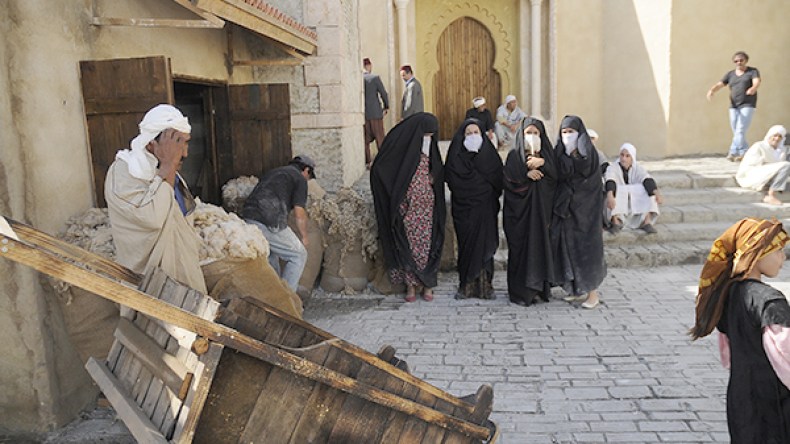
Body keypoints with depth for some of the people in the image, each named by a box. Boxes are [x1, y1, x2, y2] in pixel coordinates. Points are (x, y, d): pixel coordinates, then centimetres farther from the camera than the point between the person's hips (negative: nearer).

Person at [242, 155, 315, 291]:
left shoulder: (272, 172, 27)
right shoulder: (299, 179, 6)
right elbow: (299, 213, -3)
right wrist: (304, 236, 12)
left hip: (248, 218, 8)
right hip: (268, 223, -8)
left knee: (271, 256, 28)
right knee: (299, 255, 8)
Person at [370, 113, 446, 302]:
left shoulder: (431, 147, 7)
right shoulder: (401, 145, -7)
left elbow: (439, 172, 20)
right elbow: (379, 169, -8)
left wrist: (434, 178, -2)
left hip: (427, 206, 3)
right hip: (407, 206, -3)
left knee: (427, 244, 3)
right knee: (408, 245, 2)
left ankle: (427, 283, 14)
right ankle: (411, 284, 13)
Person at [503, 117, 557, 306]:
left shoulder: (546, 154, 11)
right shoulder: (514, 156, 2)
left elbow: (555, 177, -2)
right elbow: (509, 180, -8)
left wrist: (542, 163, -15)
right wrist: (527, 174, -20)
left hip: (542, 208, 3)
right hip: (521, 209, -3)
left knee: (541, 245, 3)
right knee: (521, 247, -2)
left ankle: (541, 286, 15)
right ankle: (520, 291, 4)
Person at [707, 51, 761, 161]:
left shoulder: (753, 71, 0)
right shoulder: (730, 74, 10)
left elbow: (757, 82, -19)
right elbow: (718, 85, -1)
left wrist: (753, 89, -43)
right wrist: (711, 91, -25)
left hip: (747, 106, -5)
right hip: (734, 106, 5)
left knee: (740, 130, -15)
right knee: (736, 132, 6)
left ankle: (733, 153, -21)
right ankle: (745, 153, 18)